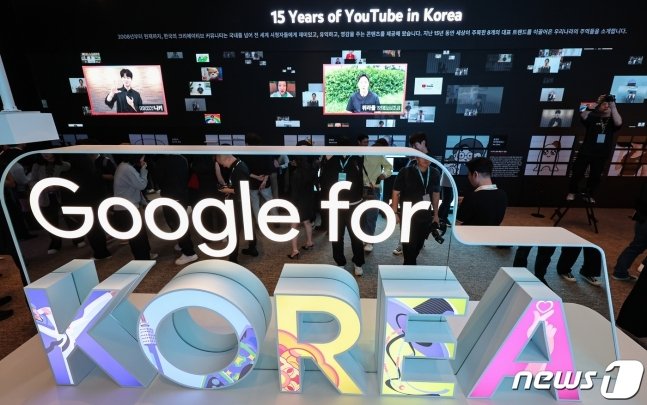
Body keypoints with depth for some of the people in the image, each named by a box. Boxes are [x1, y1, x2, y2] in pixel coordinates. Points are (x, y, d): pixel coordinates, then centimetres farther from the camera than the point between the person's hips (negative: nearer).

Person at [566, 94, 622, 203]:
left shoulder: (612, 121, 8)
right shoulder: (593, 118, 4)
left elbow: (619, 123, -16)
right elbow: (583, 116, -18)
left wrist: (613, 107, -14)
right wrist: (596, 104, -17)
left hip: (601, 155, 2)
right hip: (585, 152, -2)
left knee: (595, 176, 5)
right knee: (577, 173, 0)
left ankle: (588, 195, 17)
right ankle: (571, 192, 14)